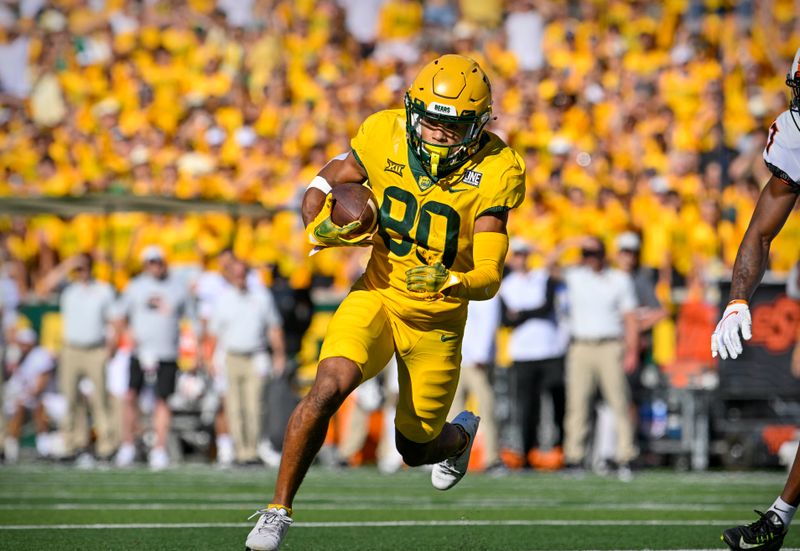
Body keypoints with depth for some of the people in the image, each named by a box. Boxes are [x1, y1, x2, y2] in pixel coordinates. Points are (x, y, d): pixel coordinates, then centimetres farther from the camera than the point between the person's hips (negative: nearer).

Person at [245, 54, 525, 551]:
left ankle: (461, 433, 51)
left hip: (437, 319, 0)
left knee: (416, 448, 12)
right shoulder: (384, 136, -14)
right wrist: (322, 229, -20)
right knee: (329, 386, -27)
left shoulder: (494, 171, -20)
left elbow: (489, 277, -24)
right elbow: (321, 188, 1)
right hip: (377, 295, 1)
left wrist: (449, 281, -45)